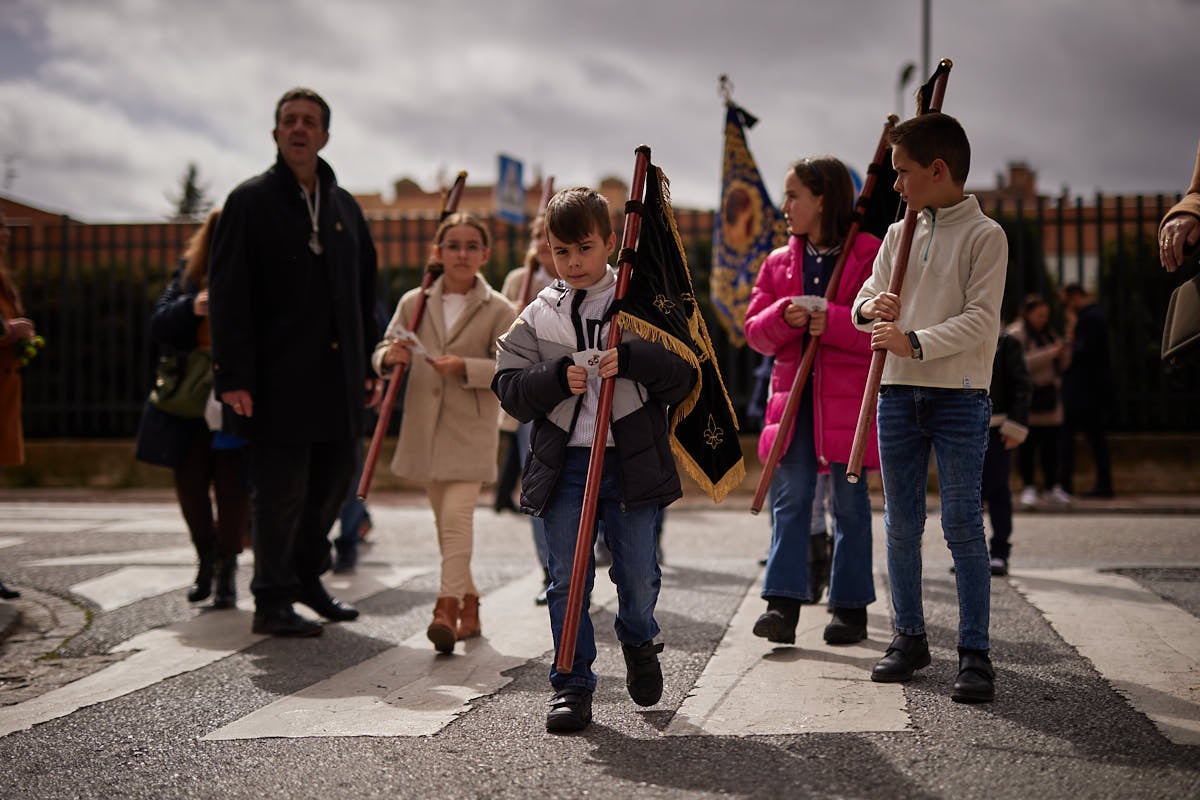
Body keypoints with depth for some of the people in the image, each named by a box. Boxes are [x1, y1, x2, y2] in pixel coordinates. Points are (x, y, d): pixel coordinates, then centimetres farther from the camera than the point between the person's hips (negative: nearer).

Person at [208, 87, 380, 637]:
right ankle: (271, 602, 9)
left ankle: (306, 575, 30)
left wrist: (369, 366, 14)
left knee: (335, 477, 11)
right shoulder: (251, 201, -2)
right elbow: (228, 294, -8)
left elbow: (364, 294, 20)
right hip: (280, 376, -6)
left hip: (337, 375, 6)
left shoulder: (343, 206, 15)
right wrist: (233, 376, -15)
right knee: (281, 489, -2)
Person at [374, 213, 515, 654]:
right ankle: (469, 605, 22)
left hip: (471, 428, -4)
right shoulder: (414, 302, 7)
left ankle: (447, 607, -22)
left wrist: (465, 367, -20)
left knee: (457, 513, -17)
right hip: (424, 427, 4)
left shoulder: (498, 310, -1)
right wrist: (390, 356, -14)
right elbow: (382, 352, 10)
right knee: (444, 519, 10)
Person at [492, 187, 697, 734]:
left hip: (632, 462, -1)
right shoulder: (538, 316, 7)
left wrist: (630, 359, -18)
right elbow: (509, 389, 3)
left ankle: (638, 641, 35)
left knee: (639, 576, 4)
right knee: (567, 580, 0)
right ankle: (572, 684, 12)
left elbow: (684, 375, -3)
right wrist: (558, 378, -13)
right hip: (563, 463, 1)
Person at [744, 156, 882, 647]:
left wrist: (832, 322, -19)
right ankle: (783, 604, -4)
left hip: (849, 398, -4)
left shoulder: (870, 256, -3)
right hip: (793, 395, 4)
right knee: (789, 498, -3)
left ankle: (851, 607, 13)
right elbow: (755, 332, 11)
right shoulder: (779, 262, 14)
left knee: (850, 502, 4)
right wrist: (783, 318, -9)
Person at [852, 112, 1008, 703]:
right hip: (898, 394, 6)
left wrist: (915, 342, -22)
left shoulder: (984, 236, -4)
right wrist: (870, 308, -8)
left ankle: (975, 654, 0)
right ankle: (910, 638, 21)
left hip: (959, 396, -6)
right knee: (901, 525, 10)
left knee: (962, 526, -5)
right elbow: (866, 298, 15)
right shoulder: (898, 235, 13)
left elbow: (980, 320, -13)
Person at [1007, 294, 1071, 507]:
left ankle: (1052, 486, 10)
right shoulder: (1016, 334, -3)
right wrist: (1048, 354, -17)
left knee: (1051, 443, 5)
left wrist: (1063, 353, 1)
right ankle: (1028, 488, 1)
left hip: (1050, 395, 6)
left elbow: (1061, 365, 22)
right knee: (1027, 444, -5)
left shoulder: (1049, 333, 19)